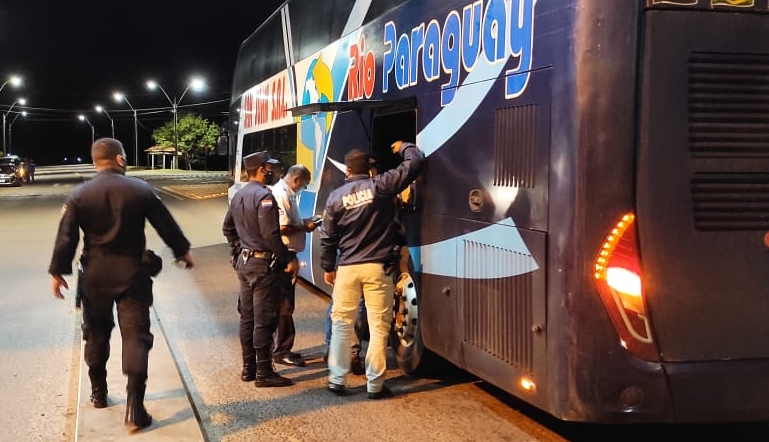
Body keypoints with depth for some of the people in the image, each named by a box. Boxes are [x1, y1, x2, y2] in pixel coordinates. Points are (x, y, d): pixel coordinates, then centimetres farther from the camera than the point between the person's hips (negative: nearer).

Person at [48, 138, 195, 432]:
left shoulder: (79, 195, -3)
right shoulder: (140, 189, -5)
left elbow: (66, 237, -4)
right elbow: (166, 225, 2)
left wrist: (58, 272, 6)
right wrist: (183, 251, 17)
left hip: (95, 274, 2)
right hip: (132, 272, -2)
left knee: (96, 334, 18)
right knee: (136, 336, -2)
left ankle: (98, 393, 32)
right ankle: (134, 407, -10)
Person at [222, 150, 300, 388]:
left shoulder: (238, 195, 11)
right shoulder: (264, 196, -17)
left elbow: (228, 228, 21)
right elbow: (270, 234, -24)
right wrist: (289, 259, -17)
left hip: (244, 262, 9)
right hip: (264, 264, -9)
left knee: (247, 317, 14)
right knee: (264, 320, -4)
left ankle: (248, 368, 22)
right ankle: (264, 373, 0)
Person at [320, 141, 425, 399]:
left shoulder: (336, 197, 2)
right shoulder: (381, 185, -6)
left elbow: (328, 237, 6)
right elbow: (416, 162, -2)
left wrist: (328, 267, 18)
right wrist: (403, 148, 18)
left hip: (347, 269, 2)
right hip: (377, 268, -2)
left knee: (341, 323, 13)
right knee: (378, 326, 3)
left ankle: (336, 380, 17)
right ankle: (375, 385, 6)